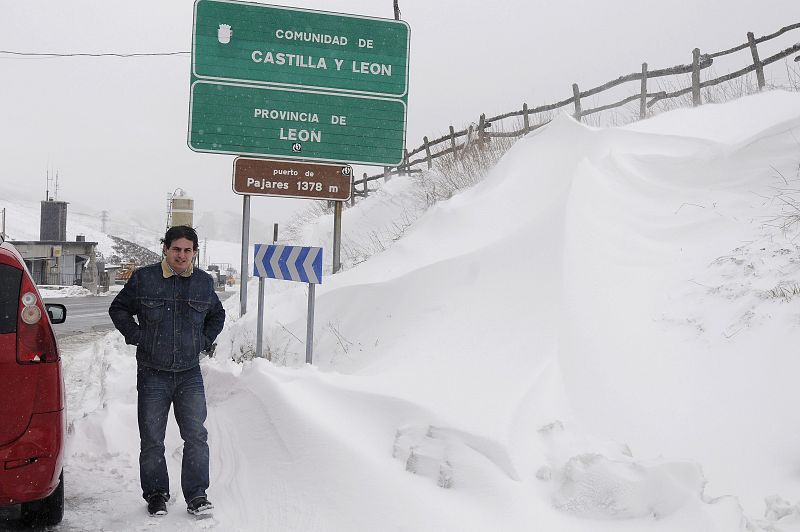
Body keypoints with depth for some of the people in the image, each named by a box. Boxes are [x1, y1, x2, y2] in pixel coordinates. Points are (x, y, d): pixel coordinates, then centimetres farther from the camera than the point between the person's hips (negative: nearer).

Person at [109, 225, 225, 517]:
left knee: (196, 436, -4)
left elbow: (217, 315, 24)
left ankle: (196, 495, 6)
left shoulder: (204, 282, 5)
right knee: (152, 440, 5)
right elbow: (118, 309, 10)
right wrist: (137, 336, -1)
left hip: (190, 375, 1)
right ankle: (156, 494, 21)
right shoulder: (143, 279, -3)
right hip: (152, 375, -1)